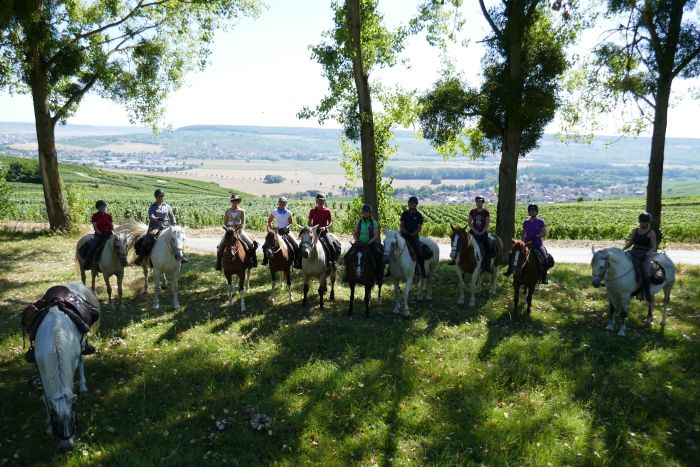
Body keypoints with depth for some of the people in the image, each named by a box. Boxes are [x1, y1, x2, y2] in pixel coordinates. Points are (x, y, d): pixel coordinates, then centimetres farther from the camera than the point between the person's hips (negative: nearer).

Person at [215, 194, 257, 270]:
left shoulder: (242, 211, -1)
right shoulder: (227, 211, 2)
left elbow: (243, 224, -4)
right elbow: (224, 223, 3)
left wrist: (238, 228, -20)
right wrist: (227, 229, -15)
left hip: (239, 231, 0)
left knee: (251, 245, -13)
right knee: (220, 247, -13)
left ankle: (251, 261, 6)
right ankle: (218, 264, 3)